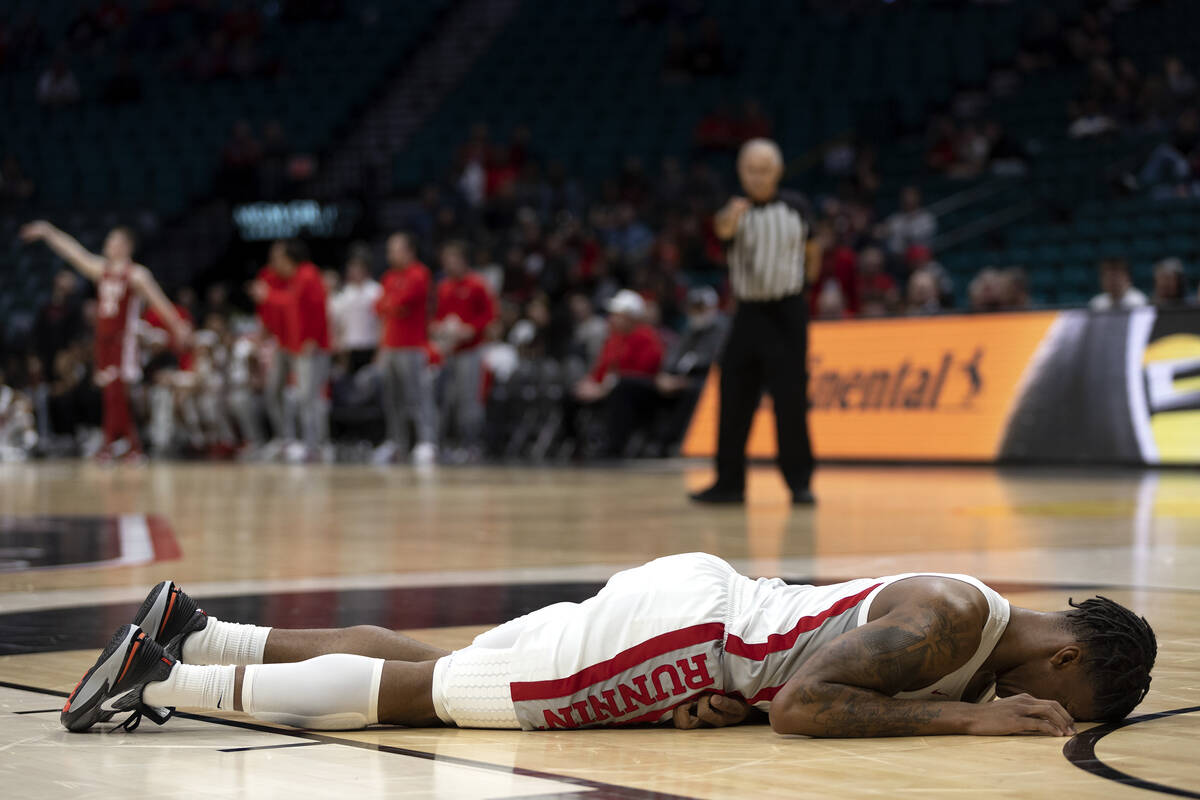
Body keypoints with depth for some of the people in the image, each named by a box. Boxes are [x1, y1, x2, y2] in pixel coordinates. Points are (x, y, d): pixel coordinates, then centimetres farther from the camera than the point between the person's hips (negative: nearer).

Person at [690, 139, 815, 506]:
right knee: (734, 398, 3)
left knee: (790, 399, -6)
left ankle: (800, 482, 1)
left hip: (786, 311, -1)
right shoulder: (738, 211, -3)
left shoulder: (793, 210, 3)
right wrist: (730, 216, -51)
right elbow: (723, 228, -28)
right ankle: (729, 482, 13)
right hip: (749, 312, 1)